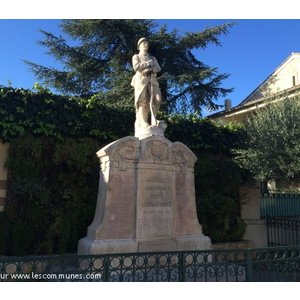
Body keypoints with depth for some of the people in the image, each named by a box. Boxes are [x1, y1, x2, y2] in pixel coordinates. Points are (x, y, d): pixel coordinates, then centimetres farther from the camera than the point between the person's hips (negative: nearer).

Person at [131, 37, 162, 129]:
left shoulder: (153, 58, 31)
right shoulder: (136, 56, 20)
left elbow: (158, 68, 12)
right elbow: (136, 67, -1)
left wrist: (148, 70, -6)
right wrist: (149, 63, 5)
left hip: (152, 80, 3)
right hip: (141, 80, -3)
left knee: (157, 99, -21)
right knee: (143, 101, -18)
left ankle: (154, 120, -22)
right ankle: (143, 122, -24)